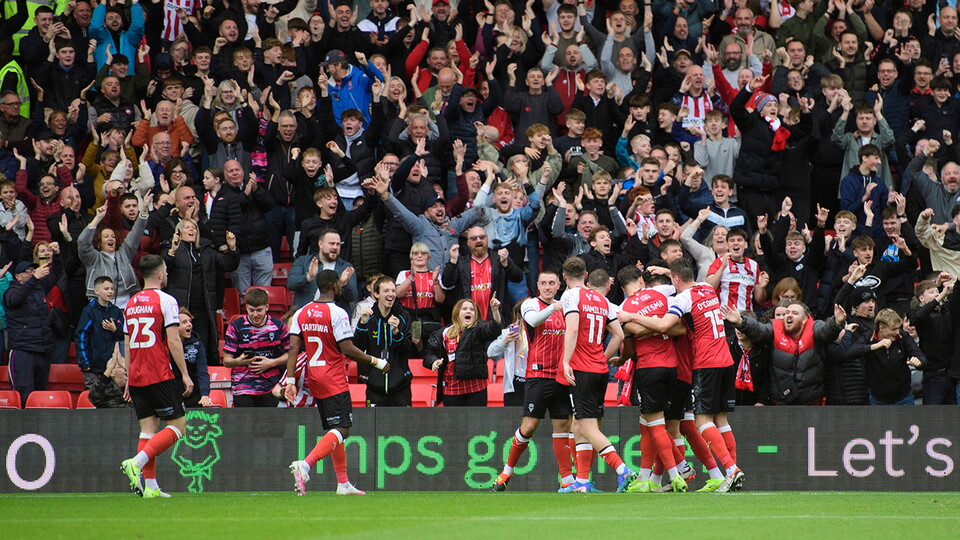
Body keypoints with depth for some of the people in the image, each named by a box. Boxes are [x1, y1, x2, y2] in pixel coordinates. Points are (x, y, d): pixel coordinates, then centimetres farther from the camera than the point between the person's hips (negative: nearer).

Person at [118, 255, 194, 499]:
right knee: (178, 426, 0)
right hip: (160, 376, -7)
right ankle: (136, 463, -18)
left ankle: (150, 487, 0)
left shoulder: (131, 303, 13)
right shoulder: (165, 300, -7)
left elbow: (127, 344, 16)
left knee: (148, 428, 7)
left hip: (136, 376, 7)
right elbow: (173, 341, -11)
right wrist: (185, 374, -7)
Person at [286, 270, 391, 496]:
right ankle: (305, 465, -30)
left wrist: (290, 380, 2)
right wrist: (376, 362, -6)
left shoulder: (302, 313, 6)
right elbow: (347, 350, -17)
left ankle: (343, 483, 16)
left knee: (335, 429, 15)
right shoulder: (337, 313, -13)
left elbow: (293, 348, 2)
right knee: (341, 430, -11)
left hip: (314, 379, 8)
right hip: (334, 381, -8)